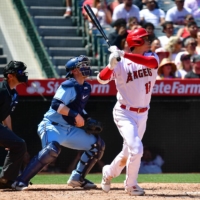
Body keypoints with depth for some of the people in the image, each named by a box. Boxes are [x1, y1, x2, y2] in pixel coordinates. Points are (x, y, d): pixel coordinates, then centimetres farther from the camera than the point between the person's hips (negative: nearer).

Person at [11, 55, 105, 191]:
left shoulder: (86, 88, 10)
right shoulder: (70, 86, -16)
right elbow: (56, 105, -28)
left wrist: (86, 118, 7)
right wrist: (76, 115, -32)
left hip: (70, 129, 9)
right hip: (52, 126, -9)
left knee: (98, 145, 8)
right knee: (52, 149, -37)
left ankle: (77, 178, 16)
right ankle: (21, 181, -32)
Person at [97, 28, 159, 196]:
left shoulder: (151, 57, -2)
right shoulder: (121, 64, -13)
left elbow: (153, 63, -26)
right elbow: (102, 79, -21)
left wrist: (125, 55, -34)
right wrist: (111, 65, -41)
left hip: (142, 114, 6)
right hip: (125, 114, -5)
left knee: (129, 152, 17)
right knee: (136, 149, -19)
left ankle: (109, 173, 43)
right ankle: (131, 185, 1)